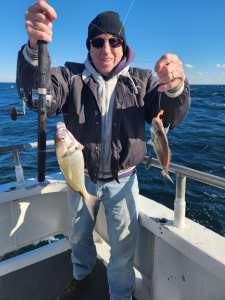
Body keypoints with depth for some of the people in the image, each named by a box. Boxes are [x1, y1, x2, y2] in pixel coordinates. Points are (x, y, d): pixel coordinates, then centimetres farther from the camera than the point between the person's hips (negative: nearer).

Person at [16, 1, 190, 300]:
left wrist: (175, 87, -40)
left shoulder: (142, 80, -5)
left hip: (122, 180, -1)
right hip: (81, 177, 2)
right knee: (79, 235, 26)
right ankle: (81, 274, 58)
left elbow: (169, 118, -17)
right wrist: (34, 48, -42)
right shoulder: (71, 76, -5)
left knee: (123, 247, 14)